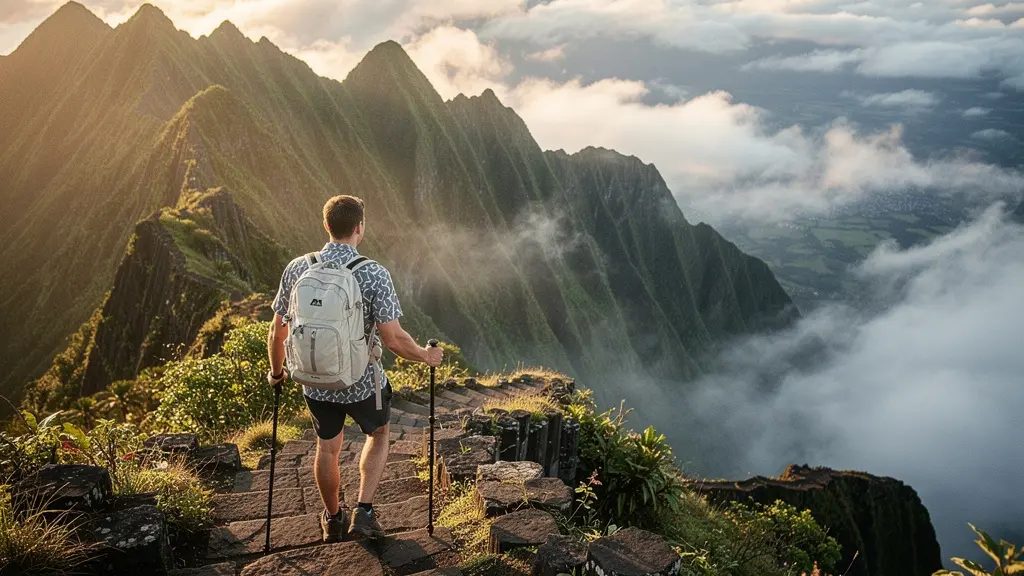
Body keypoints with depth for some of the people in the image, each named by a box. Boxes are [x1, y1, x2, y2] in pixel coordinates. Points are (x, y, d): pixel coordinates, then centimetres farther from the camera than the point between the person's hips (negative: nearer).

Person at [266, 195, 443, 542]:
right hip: (362, 383, -3)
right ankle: (364, 511, 19)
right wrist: (426, 355, -2)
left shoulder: (297, 269, -8)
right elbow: (393, 339, -22)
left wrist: (276, 372, 17)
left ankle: (332, 519, 46)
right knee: (379, 434, 28)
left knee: (327, 447, 27)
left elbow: (277, 333, -1)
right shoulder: (374, 275, -20)